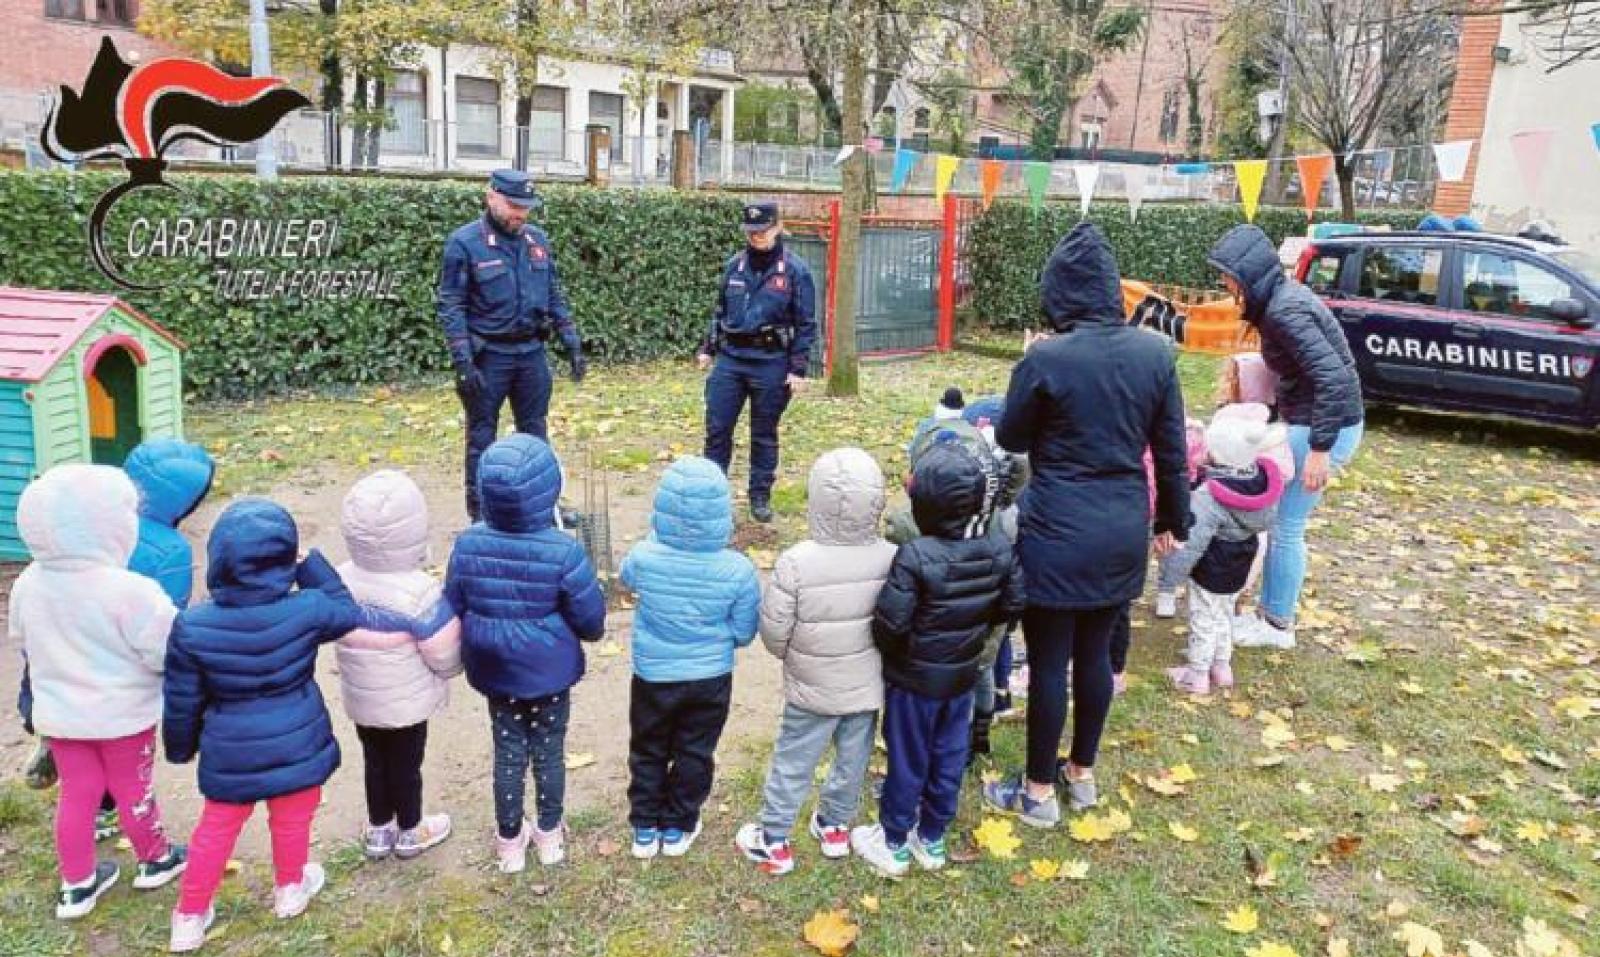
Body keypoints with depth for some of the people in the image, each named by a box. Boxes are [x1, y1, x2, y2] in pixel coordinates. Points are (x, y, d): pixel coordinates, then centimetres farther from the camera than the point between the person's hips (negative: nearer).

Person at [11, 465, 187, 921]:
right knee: (133, 790, 15)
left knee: (76, 794, 18)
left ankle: (77, 884, 31)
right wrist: (169, 616, -4)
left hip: (58, 712, 5)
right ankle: (155, 860, 37)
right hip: (122, 715, -5)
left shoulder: (28, 584, -9)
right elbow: (166, 651, -24)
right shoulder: (128, 591, -30)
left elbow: (21, 638, 9)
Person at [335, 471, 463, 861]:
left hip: (360, 698, 5)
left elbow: (338, 636, 1)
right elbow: (444, 659, -22)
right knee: (406, 765, 17)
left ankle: (379, 832, 42)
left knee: (375, 762, 24)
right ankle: (410, 833, 38)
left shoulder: (340, 580, -13)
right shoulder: (419, 591, -30)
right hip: (407, 703, -5)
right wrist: (454, 622, -3)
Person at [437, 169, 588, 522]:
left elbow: (555, 298, 11)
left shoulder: (537, 240, 5)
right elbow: (451, 307, -12)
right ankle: (480, 512, 16)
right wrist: (463, 363, -18)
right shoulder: (464, 243, -10)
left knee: (535, 431, 13)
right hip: (488, 356, -4)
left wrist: (573, 346, 6)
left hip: (532, 352, 5)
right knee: (482, 436, 6)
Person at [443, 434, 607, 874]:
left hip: (495, 672, 2)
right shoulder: (563, 551, -26)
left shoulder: (468, 545, -17)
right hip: (550, 672, -2)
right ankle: (550, 836, 36)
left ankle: (510, 841, 34)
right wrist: (593, 632, 9)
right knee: (549, 752, 18)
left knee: (508, 755, 19)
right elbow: (591, 618, -15)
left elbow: (452, 610, -3)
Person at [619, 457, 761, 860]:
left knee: (648, 752, 22)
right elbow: (744, 633, -11)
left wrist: (662, 537, 14)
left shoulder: (644, 556, -22)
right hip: (711, 679, 0)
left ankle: (645, 829, 36)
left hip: (653, 676, 1)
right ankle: (677, 828, 37)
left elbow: (625, 578, 4)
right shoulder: (737, 570, -23)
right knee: (695, 754, 21)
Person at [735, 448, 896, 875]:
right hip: (868, 686, 3)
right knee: (853, 760, 22)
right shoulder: (891, 558, -18)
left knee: (792, 763, 15)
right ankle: (834, 827, 41)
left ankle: (773, 841, 29)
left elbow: (773, 630, -16)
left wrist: (790, 656, 6)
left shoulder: (796, 561, -26)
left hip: (812, 689, -2)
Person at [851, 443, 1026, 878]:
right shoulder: (1000, 549, -11)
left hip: (914, 679, -5)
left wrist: (889, 651, -5)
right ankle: (931, 839, 37)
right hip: (963, 676, 5)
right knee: (949, 760, 20)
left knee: (907, 762, 12)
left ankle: (893, 844, 30)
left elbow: (890, 623, -27)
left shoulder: (915, 557, -29)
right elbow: (1012, 607, 0)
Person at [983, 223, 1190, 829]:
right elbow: (1170, 449, 6)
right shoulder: (1155, 353, -1)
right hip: (1123, 531, 5)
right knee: (1095, 653, 19)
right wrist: (1173, 519, 19)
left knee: (1048, 662, 8)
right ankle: (1082, 773, 36)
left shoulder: (1045, 358, -16)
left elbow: (1010, 439, -1)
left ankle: (1039, 792, 22)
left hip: (1059, 533, -5)